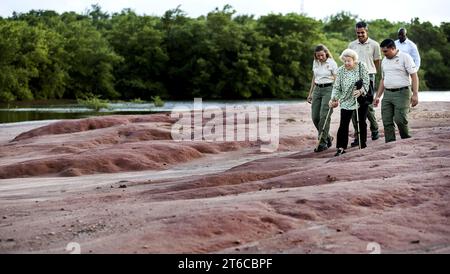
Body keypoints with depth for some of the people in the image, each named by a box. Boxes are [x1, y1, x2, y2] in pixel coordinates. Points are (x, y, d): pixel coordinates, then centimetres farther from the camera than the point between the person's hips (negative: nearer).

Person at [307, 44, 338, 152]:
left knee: (324, 116, -13)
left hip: (328, 89, -6)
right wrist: (310, 93, 18)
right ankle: (327, 137, 21)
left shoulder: (332, 63, -8)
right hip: (317, 90, 6)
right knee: (315, 117, 1)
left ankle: (322, 143, -7)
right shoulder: (315, 63, 10)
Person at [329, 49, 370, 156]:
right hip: (346, 101, 1)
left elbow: (366, 82, -11)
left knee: (362, 122, 8)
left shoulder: (361, 66, -7)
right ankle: (341, 148, -8)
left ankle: (363, 144, 21)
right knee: (343, 124, -8)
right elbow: (336, 87, -2)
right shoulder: (340, 70, -3)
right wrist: (334, 99, -16)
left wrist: (360, 91, -28)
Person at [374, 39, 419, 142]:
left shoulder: (405, 57, -4)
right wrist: (377, 96, 19)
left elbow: (414, 76, -8)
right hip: (387, 94, 6)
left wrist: (415, 94, -16)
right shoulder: (384, 61, 17)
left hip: (402, 93, -6)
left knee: (400, 120, -13)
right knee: (387, 121, 0)